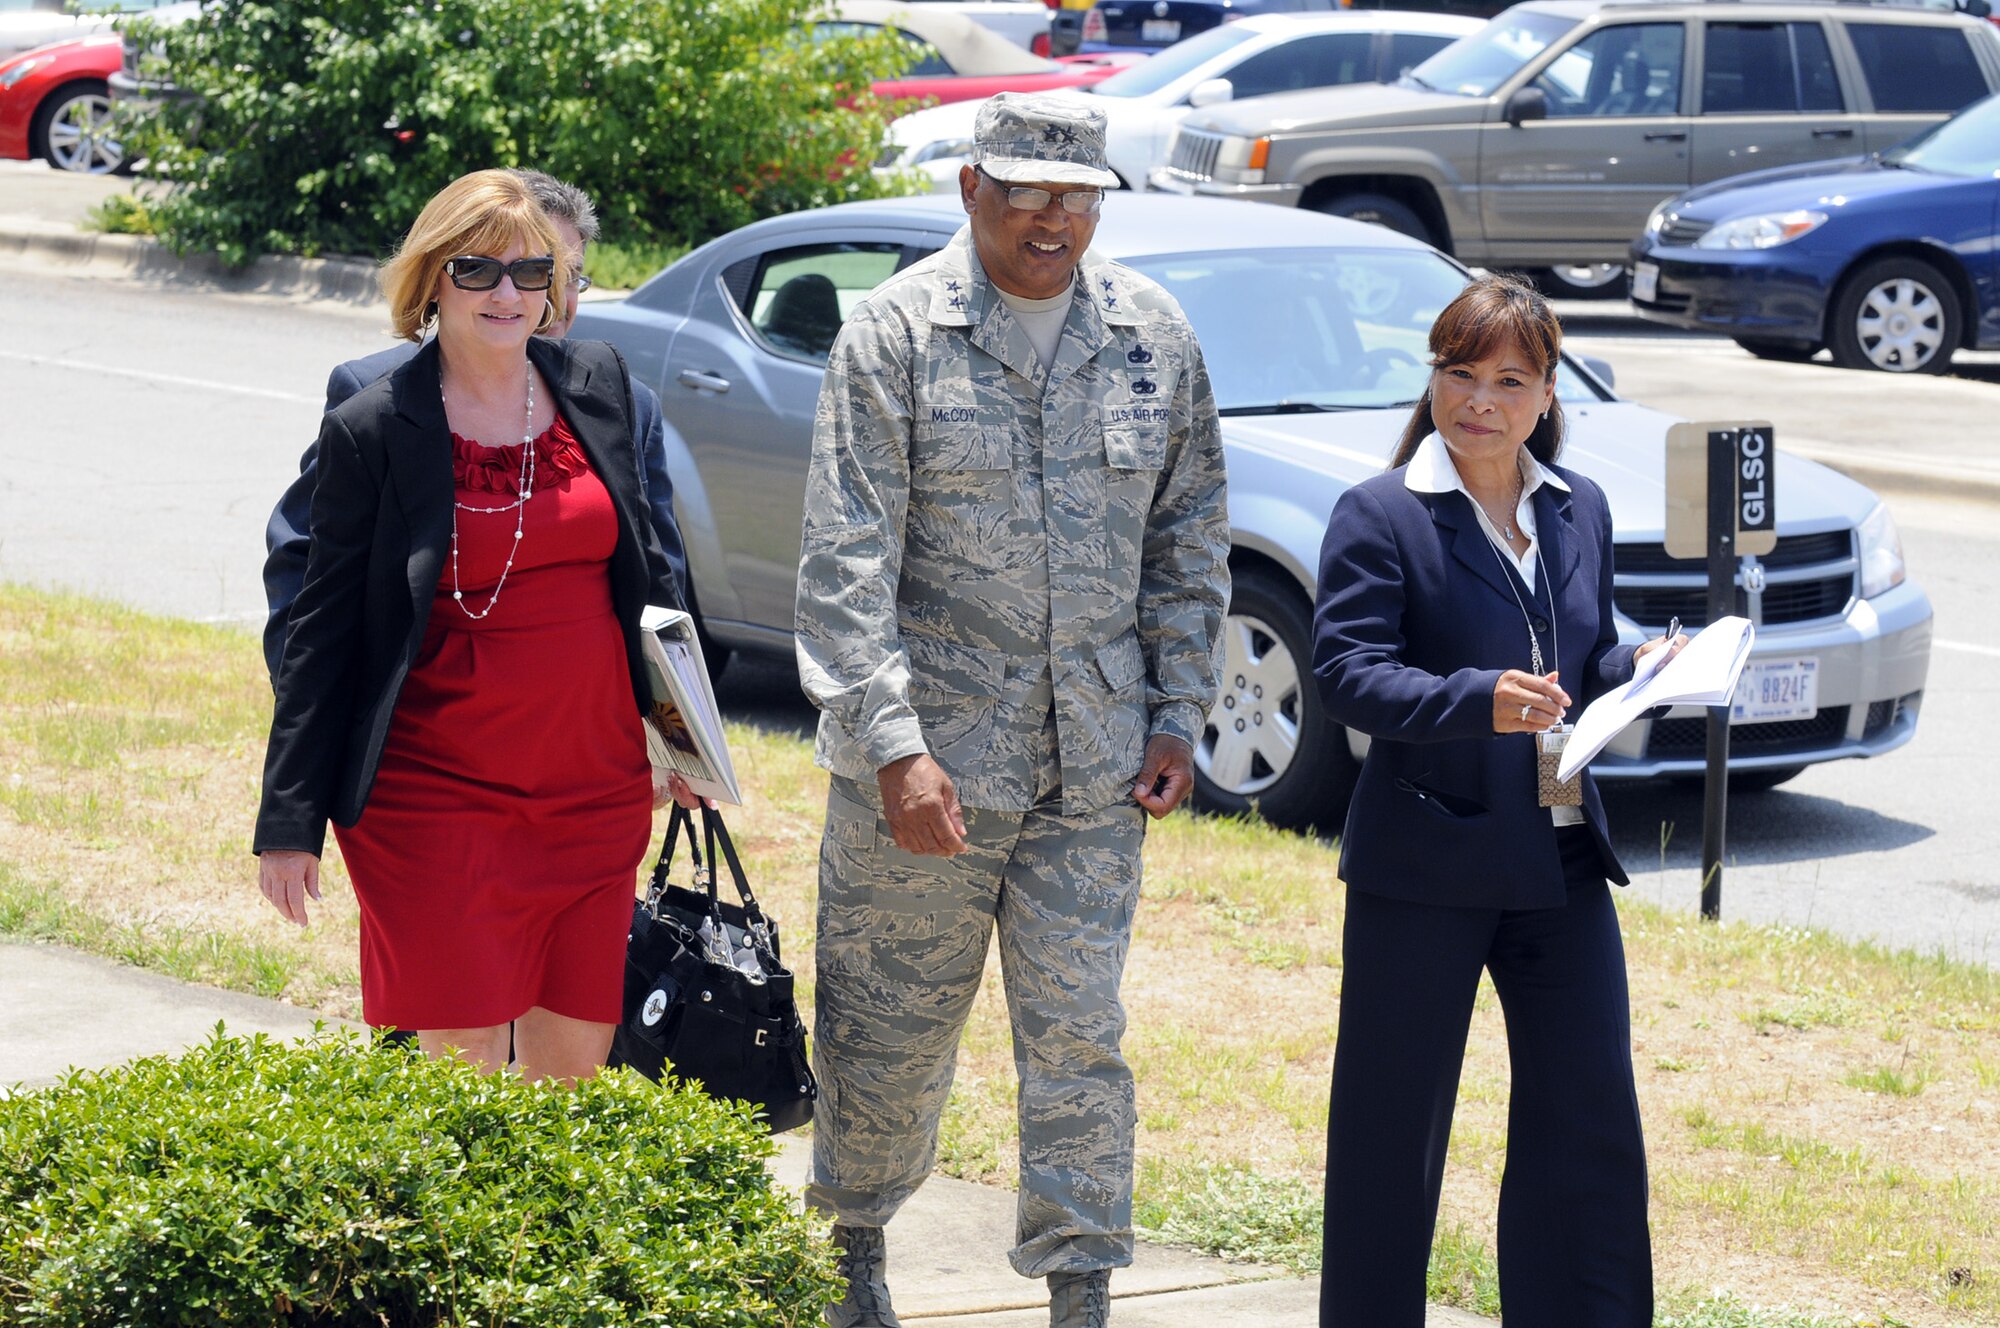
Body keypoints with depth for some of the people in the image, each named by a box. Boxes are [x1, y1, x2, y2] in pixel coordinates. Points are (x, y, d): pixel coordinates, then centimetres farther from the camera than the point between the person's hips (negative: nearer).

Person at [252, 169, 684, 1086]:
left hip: (597, 787, 4)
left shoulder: (596, 384, 6)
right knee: (459, 1064, -6)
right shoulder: (372, 430, -6)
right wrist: (290, 823, -4)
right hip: (437, 796, -4)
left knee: (574, 1062, 8)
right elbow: (323, 630, -3)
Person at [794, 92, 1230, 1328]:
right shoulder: (897, 332, -6)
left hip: (1095, 765, 2)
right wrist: (893, 744, -18)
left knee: (1081, 1036, 3)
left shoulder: (1155, 335, 5)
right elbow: (847, 559, -11)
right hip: (925, 757, -2)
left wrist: (1179, 715, 5)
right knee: (893, 1029, 9)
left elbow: (1191, 540, 13)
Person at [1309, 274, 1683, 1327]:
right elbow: (1348, 671, -15)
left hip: (1561, 864, 5)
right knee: (1394, 1126, 5)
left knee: (1591, 1122, 6)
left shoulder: (1580, 510, 12)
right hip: (1424, 868, -5)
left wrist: (1639, 670, -2)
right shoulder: (1381, 516, -7)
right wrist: (1478, 700, -29)